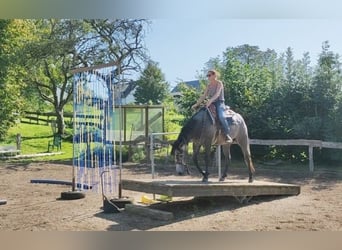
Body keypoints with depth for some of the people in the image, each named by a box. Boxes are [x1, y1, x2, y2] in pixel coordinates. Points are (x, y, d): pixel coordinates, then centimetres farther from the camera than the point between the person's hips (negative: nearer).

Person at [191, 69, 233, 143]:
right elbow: (203, 96, 12)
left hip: (219, 103, -7)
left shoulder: (219, 83, -3)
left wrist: (210, 100, -35)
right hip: (211, 104, 7)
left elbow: (217, 94, -19)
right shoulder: (209, 85, 15)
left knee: (221, 116, -34)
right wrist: (196, 104, 1)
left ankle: (227, 135, -29)